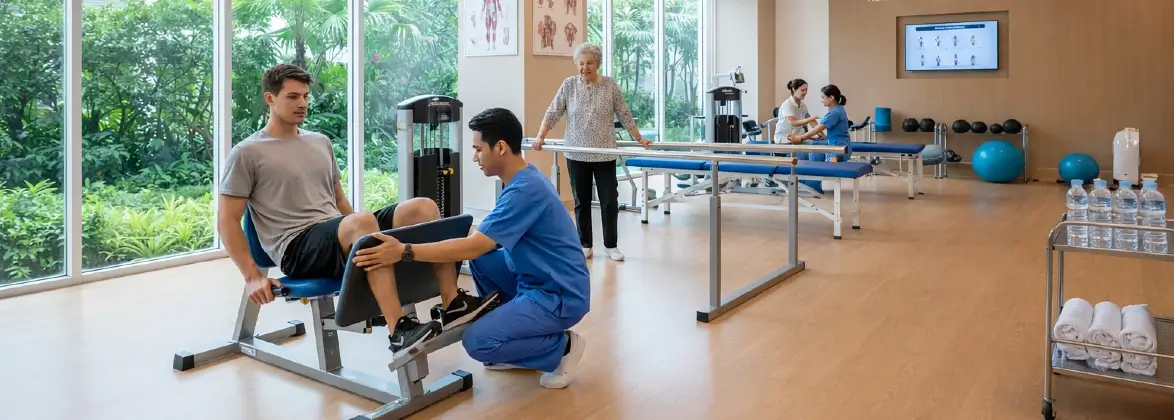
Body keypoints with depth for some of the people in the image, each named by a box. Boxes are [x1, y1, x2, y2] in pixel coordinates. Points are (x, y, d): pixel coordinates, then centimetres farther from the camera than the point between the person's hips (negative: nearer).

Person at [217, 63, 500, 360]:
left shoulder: (320, 142, 20)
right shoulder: (247, 153, 0)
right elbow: (227, 221, -3)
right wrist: (252, 276, -13)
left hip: (340, 234, 7)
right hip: (297, 248, -7)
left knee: (423, 207, -16)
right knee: (362, 222, -41)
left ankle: (452, 303, -21)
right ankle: (399, 330, -44)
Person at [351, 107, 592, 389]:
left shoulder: (525, 189, -24)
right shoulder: (523, 179, 7)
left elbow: (473, 247, -28)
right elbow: (487, 235, 20)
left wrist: (405, 252, -29)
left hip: (561, 295, -10)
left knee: (478, 342, -17)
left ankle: (562, 346, 2)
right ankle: (508, 325, 15)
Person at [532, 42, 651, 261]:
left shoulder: (610, 85, 0)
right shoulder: (569, 85, 0)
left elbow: (624, 115, 5)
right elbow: (553, 113, -2)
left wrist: (639, 138, 5)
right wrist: (540, 137, -13)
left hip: (604, 154, 0)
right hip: (577, 154, 1)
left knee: (610, 200, 1)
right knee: (581, 200, 8)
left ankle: (611, 245, 13)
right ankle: (584, 244, 18)